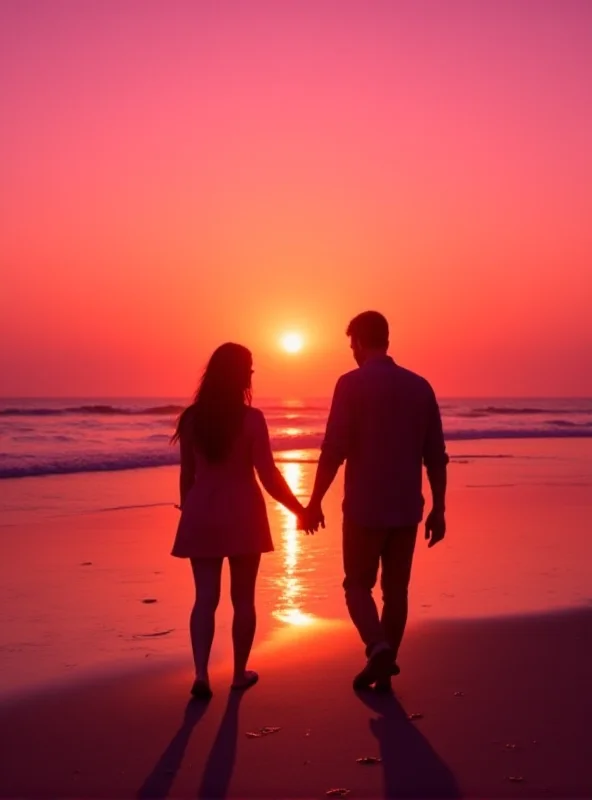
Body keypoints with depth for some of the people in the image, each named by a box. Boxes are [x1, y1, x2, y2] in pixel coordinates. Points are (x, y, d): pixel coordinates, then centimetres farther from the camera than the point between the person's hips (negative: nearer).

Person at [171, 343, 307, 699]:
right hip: (242, 515, -3)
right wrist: (299, 508, 0)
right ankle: (240, 673, 21)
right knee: (243, 598, 11)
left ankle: (201, 674, -6)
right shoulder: (251, 418, -10)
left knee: (205, 597, 6)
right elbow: (268, 476, -11)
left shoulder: (191, 418, 1)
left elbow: (187, 475, 7)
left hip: (201, 515, 3)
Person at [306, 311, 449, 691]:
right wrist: (438, 509, 11)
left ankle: (378, 646, -11)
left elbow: (333, 451, -13)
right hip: (407, 509, 4)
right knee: (396, 590, 13)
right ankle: (384, 668, 17)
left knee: (358, 585, 11)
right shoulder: (420, 386, 5)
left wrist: (315, 502, -5)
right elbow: (436, 457, 5)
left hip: (365, 507, -4)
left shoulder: (352, 384, -9)